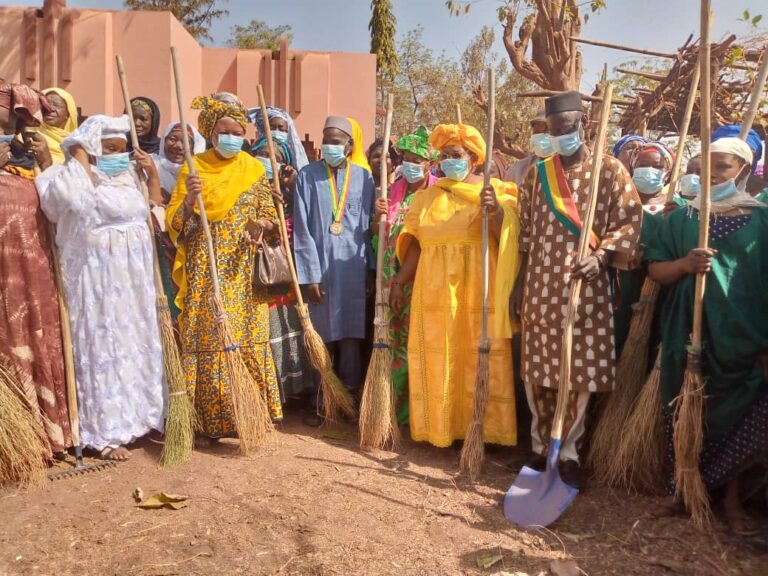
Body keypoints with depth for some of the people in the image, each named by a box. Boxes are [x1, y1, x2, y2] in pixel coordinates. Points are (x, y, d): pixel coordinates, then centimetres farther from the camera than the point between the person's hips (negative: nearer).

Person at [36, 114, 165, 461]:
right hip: (97, 276, -7)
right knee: (103, 347, -1)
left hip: (134, 276, 7)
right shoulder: (76, 178, -8)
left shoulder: (128, 177, 12)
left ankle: (138, 416, 27)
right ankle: (104, 432, 10)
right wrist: (80, 153, -16)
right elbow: (79, 200, -32)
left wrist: (151, 173, 5)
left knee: (136, 344, 12)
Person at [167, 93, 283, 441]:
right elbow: (174, 223, 0)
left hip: (244, 273, 1)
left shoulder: (254, 170, 7)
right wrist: (189, 199, -18)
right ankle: (210, 421, 12)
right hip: (205, 274, -1)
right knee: (206, 342, 0)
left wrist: (263, 226, -12)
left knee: (249, 341, 2)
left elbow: (271, 219, 10)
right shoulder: (192, 168, 3)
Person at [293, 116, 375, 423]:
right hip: (320, 267, -1)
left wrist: (370, 268, 1)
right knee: (322, 337, 7)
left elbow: (369, 226, 4)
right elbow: (302, 229, -4)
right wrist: (310, 274, -8)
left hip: (352, 269, 1)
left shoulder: (364, 177, 4)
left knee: (351, 336, 6)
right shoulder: (307, 176, -1)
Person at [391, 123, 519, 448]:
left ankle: (481, 429, 11)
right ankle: (438, 427, 16)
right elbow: (416, 242, 13)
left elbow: (507, 239, -7)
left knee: (479, 358, 0)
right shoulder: (427, 196, 14)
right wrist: (400, 281, 7)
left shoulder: (495, 192, 3)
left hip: (477, 289, -3)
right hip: (435, 290, 4)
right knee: (436, 359, 5)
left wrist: (497, 211, -24)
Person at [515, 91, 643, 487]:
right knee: (537, 369, 7)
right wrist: (520, 283, 9)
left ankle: (568, 451, 17)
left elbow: (630, 219, -2)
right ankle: (540, 445, 23)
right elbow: (525, 231, 11)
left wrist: (601, 256, -19)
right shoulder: (537, 173, 10)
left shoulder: (609, 169, 1)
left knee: (580, 372, 1)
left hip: (586, 285, -3)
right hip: (541, 285, 3)